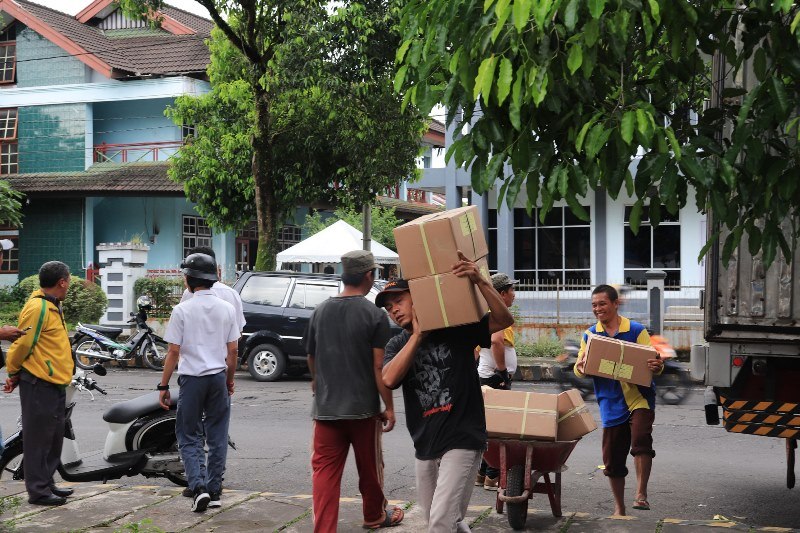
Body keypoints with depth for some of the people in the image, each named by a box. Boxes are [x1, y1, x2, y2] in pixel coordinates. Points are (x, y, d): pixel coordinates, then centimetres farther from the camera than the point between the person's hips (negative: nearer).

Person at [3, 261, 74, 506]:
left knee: (54, 438, 15)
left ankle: (47, 483, 25)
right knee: (39, 438, -2)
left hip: (55, 383, 9)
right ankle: (38, 490, 4)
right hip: (39, 384, -9)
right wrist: (14, 373, -1)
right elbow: (23, 344, -15)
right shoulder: (37, 308, -17)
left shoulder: (52, 306, 15)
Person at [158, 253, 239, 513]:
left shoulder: (182, 310, -8)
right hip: (218, 377, 3)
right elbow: (233, 350, 4)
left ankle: (199, 486, -8)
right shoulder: (227, 308, 3)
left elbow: (173, 352, -8)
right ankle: (215, 492, 13)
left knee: (189, 437, 7)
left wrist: (163, 386, -1)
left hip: (192, 378, -3)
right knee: (217, 438, 10)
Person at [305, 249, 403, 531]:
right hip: (363, 407, -2)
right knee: (369, 467, 16)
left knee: (325, 470, 4)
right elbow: (379, 367, -13)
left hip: (326, 406, 3)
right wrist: (389, 407, -5)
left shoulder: (320, 311, 3)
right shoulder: (375, 314, -11)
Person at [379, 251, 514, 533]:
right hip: (425, 445, 6)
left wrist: (480, 282, -28)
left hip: (462, 439, -5)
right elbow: (389, 379, -13)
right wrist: (418, 335, -14)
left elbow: (504, 320, -15)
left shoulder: (457, 328, -3)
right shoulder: (397, 346, 7)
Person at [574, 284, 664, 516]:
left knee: (641, 440, -27)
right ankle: (619, 508, 24)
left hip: (639, 398, -3)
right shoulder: (590, 335, 8)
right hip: (611, 404, 3)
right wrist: (581, 368, -15)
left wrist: (657, 366, -26)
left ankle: (641, 494, -15)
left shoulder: (636, 331, -2)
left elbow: (652, 362, -3)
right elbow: (580, 368, 10)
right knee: (612, 458, 8)